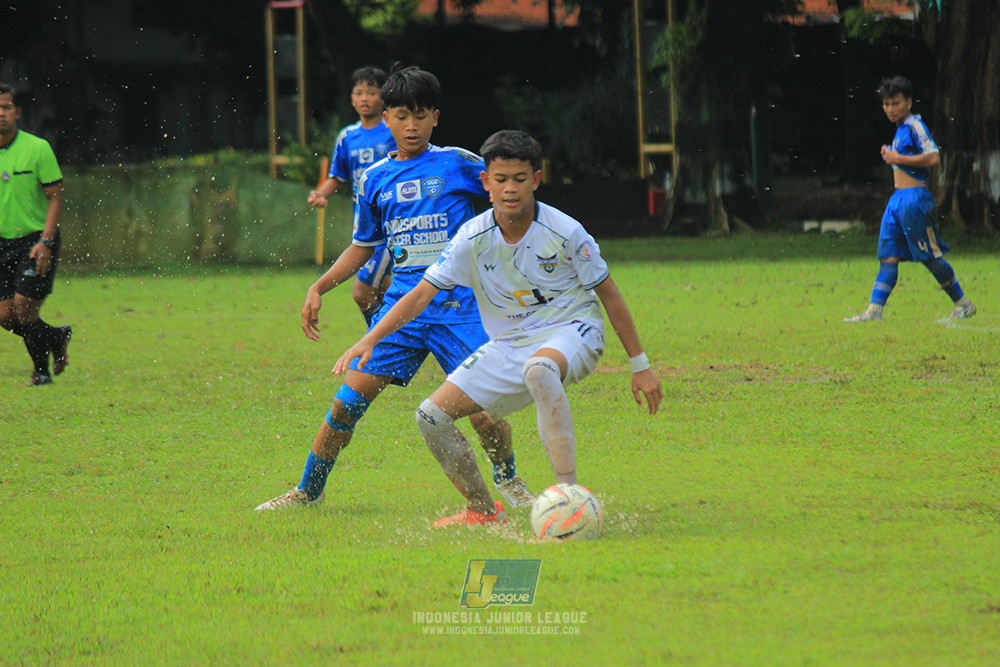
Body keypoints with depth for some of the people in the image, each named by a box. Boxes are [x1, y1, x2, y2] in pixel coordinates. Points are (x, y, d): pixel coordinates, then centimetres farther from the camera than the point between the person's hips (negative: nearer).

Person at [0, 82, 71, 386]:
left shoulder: (37, 148, -9)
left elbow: (55, 197, -8)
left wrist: (45, 241, -17)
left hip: (35, 240, -4)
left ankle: (42, 371, 8)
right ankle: (57, 338, 27)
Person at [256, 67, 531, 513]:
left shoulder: (458, 164, 1)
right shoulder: (375, 179, 11)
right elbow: (362, 246, 22)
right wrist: (319, 288, 13)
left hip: (459, 304, -3)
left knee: (482, 406, -11)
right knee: (350, 398, -6)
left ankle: (508, 480, 18)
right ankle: (308, 490, 7)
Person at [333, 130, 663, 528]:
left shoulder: (564, 232, -15)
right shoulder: (473, 238, -8)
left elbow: (609, 295, -4)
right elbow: (421, 294, -4)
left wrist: (640, 365, -1)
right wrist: (370, 340, -17)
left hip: (571, 330, -5)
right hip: (508, 343, 5)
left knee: (540, 368, -42)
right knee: (432, 416, -6)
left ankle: (568, 492, -45)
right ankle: (482, 510, 13)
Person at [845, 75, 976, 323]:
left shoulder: (914, 126, -10)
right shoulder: (900, 129, 17)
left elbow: (933, 158, -21)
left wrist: (899, 159, -16)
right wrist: (890, 156, 12)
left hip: (914, 198, -9)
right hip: (897, 200, 9)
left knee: (931, 257, -3)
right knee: (888, 256, 2)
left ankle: (964, 305, 8)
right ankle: (874, 311, -3)